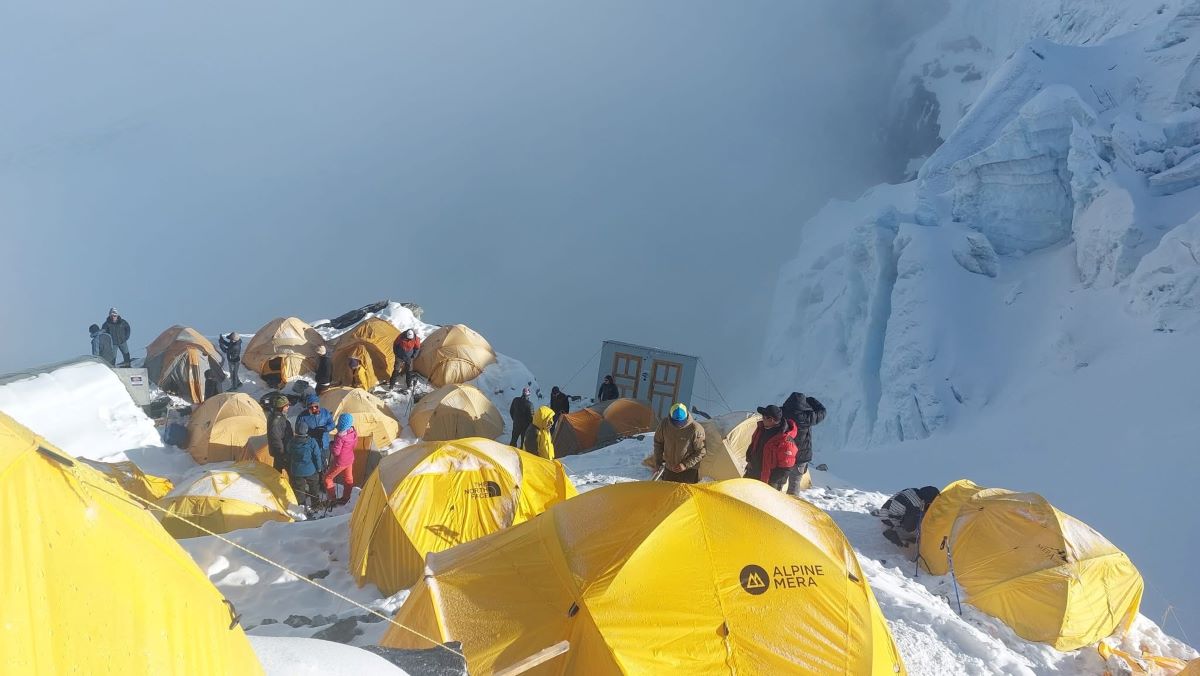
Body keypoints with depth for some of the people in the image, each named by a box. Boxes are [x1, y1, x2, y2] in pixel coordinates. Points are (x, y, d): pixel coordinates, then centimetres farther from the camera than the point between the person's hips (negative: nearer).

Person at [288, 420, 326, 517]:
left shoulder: (291, 443, -9)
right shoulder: (312, 442, -17)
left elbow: (289, 458, 4)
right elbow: (317, 456, -10)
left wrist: (290, 470, 19)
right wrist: (319, 468, 5)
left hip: (296, 472, 1)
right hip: (311, 471, -1)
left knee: (299, 490, 14)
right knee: (314, 488, 20)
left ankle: (304, 507, 12)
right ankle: (316, 505, 31)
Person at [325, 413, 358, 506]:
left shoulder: (340, 436, -32)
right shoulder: (354, 432, -8)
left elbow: (335, 452, -26)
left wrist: (331, 445, -9)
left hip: (340, 462, -8)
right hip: (350, 459, 8)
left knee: (328, 478, 11)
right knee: (348, 479, 22)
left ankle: (333, 499, 15)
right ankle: (345, 498, 37)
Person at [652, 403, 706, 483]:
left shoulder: (695, 429, -24)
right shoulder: (665, 424, -13)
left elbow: (700, 452, -13)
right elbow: (658, 442, 6)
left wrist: (685, 465, -18)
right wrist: (658, 461, 4)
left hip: (688, 471, -4)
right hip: (669, 469, 4)